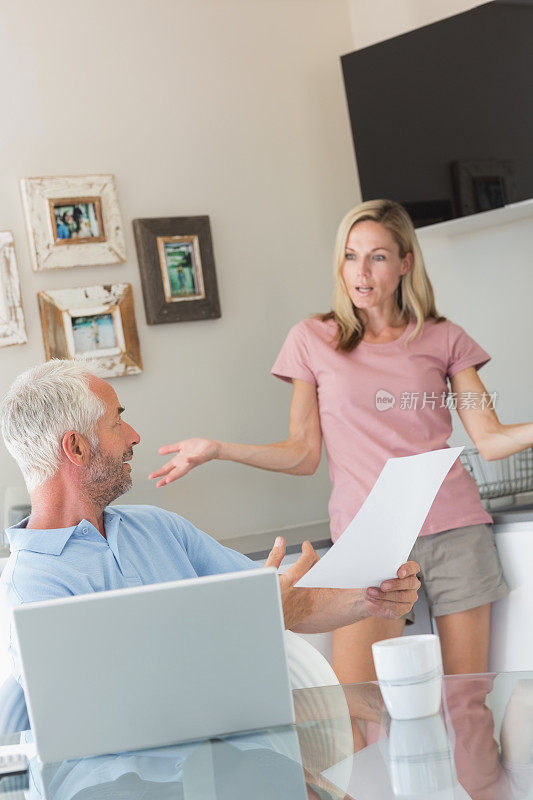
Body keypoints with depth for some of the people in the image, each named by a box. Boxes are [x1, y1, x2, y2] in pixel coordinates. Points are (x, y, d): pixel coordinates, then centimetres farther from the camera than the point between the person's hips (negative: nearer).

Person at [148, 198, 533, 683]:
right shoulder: (313, 340, 6)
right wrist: (216, 450, -4)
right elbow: (304, 455, 6)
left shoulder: (443, 339, 8)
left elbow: (490, 440, 4)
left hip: (454, 528, 1)